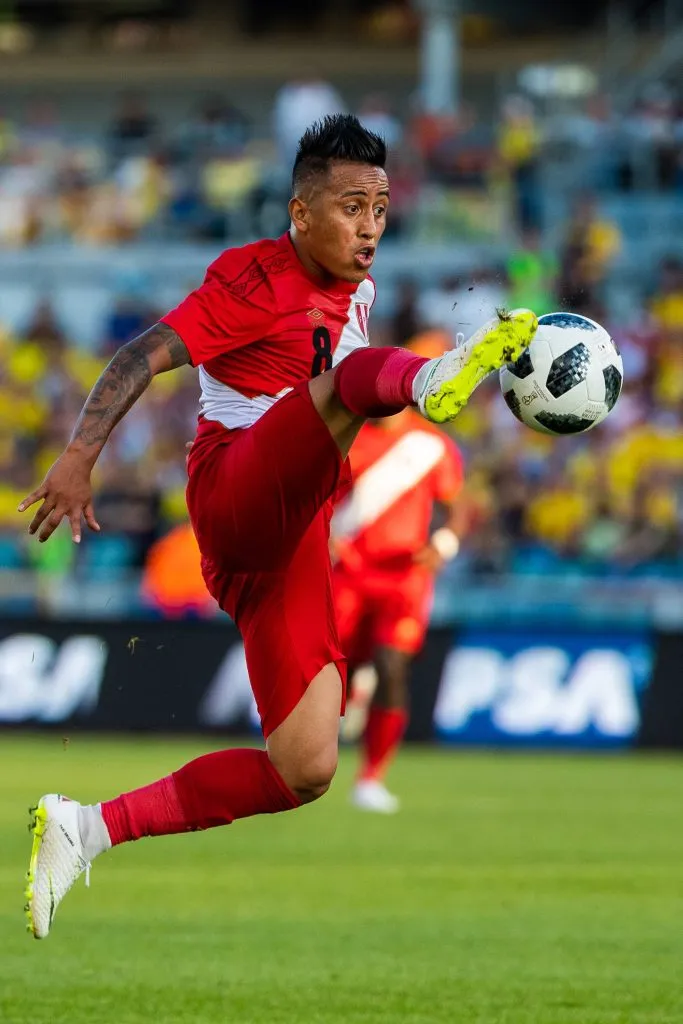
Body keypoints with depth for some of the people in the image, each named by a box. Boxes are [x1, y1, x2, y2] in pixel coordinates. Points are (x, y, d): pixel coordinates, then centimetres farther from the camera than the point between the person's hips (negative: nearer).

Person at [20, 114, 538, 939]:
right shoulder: (256, 277, -3)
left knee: (304, 772, 1)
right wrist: (80, 455, -25)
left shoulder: (356, 292, 20)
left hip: (290, 541, 8)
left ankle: (85, 830, 9)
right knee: (356, 373, -34)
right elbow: (146, 356, -14)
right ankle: (431, 380, -73)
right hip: (235, 492, -8)